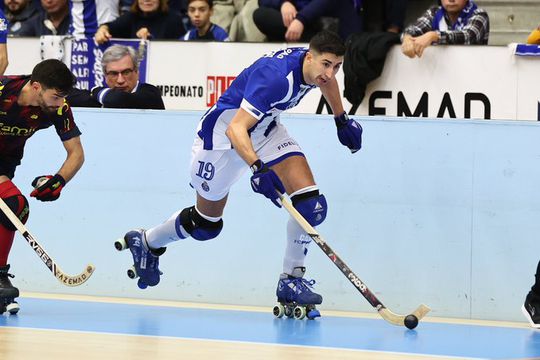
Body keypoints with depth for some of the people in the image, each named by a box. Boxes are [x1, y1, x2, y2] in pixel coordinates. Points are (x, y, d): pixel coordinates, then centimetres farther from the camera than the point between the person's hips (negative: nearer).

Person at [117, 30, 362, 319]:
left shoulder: (313, 66, -12)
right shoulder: (275, 76, -37)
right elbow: (236, 129, -42)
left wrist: (342, 121, 23)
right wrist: (258, 168, -55)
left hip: (265, 128, 7)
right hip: (223, 131, -7)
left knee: (311, 202, -14)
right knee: (205, 222, 11)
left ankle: (291, 280, -2)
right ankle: (146, 242, 40)